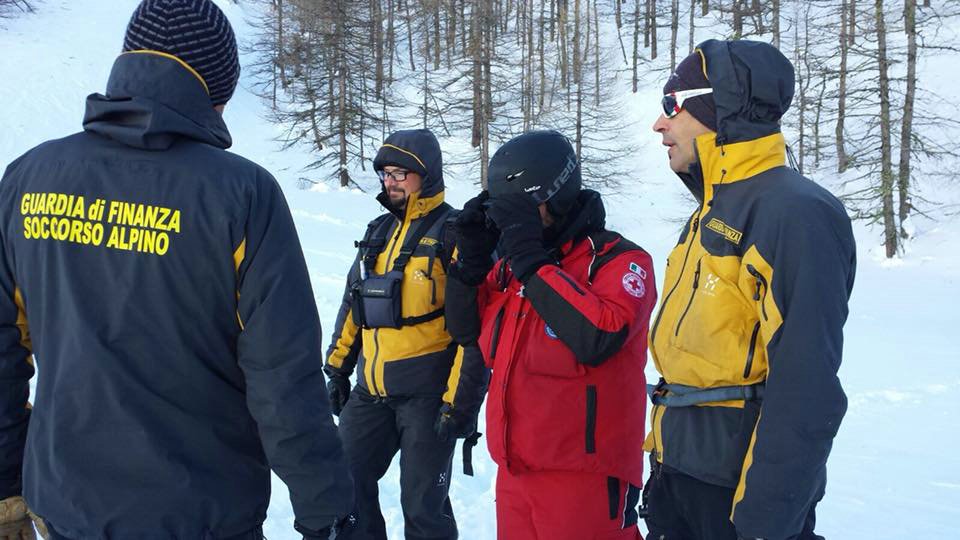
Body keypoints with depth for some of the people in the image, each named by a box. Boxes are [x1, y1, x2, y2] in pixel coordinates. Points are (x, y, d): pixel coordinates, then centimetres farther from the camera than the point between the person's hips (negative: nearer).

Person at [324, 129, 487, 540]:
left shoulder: (454, 234, -8)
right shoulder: (379, 232, 15)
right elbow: (353, 303, 21)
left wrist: (461, 399, -16)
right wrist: (338, 367, 19)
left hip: (427, 392, -7)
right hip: (371, 390, 7)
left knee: (423, 506, 1)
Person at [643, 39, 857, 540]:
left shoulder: (794, 214, -18)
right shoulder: (714, 211, 11)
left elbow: (805, 392, -23)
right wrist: (661, 467, 16)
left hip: (737, 491, -8)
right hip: (680, 477, 8)